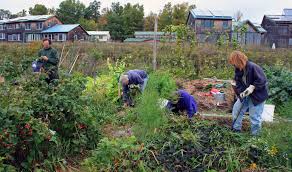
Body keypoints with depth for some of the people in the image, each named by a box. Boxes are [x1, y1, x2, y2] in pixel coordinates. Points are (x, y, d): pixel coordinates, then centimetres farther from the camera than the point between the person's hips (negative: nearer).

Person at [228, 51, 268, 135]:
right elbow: (238, 82, 0)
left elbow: (262, 80, -25)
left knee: (254, 116, 0)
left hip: (257, 95, -7)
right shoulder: (238, 69, -4)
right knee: (236, 109, 10)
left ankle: (255, 135, 19)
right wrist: (241, 91, -16)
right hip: (245, 94, 8)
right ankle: (236, 130, 26)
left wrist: (252, 87, -31)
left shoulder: (253, 67, -27)